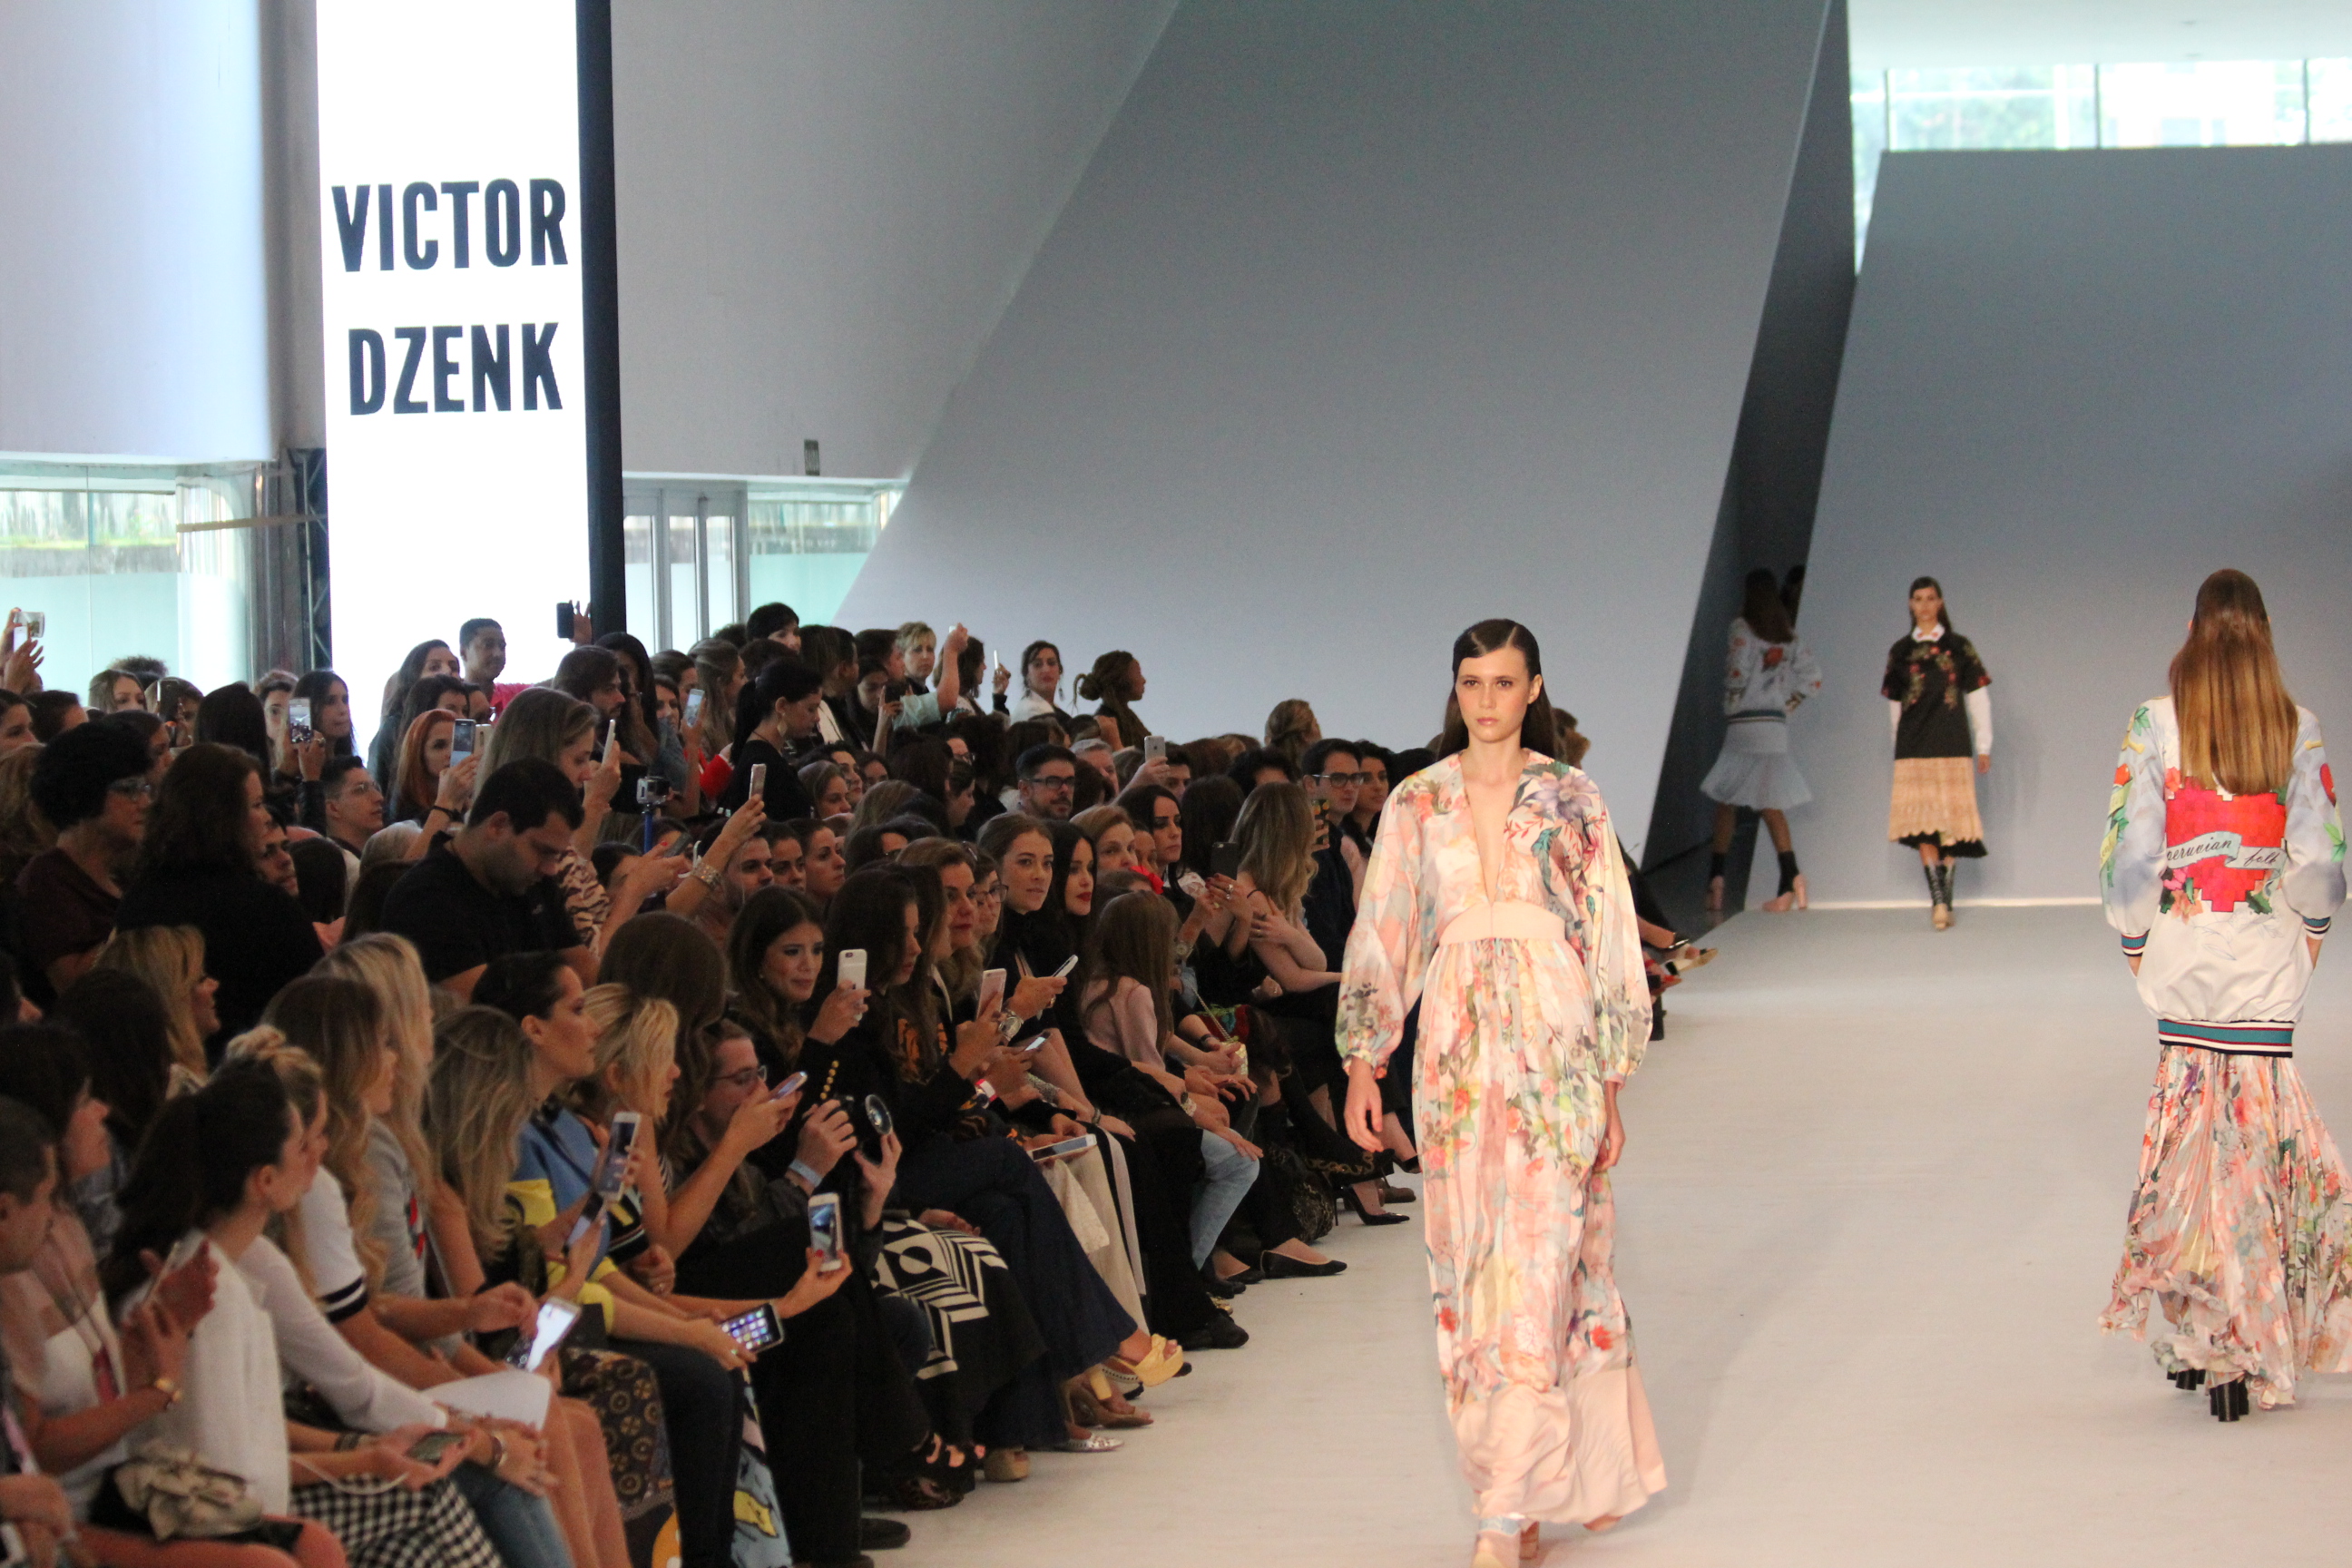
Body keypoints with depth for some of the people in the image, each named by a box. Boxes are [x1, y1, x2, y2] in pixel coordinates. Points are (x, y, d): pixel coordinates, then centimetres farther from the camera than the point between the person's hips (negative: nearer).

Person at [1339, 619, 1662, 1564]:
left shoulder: (1570, 802, 2)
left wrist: (1610, 1086, -1)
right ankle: (1587, 1471, 17)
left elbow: (1609, 944, 2)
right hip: (1456, 1053, 3)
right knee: (1471, 1264, 4)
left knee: (1539, 1260, -8)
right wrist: (1363, 1064, 3)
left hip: (1553, 1050, -3)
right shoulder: (1417, 805, 8)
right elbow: (1383, 939, 10)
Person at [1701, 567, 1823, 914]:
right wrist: (1788, 703, 15)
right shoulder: (1789, 635, 10)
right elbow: (1812, 677, 8)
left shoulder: (1742, 628, -6)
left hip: (1744, 722, -5)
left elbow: (1737, 673, -15)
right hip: (1777, 725, 5)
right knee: (1771, 805, 5)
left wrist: (1731, 702, 2)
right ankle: (1790, 879, -13)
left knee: (1727, 802, 5)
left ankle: (1716, 878, -2)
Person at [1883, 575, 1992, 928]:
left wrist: (1984, 746, 5)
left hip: (1952, 745, -1)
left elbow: (1978, 697, 8)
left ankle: (1945, 900, 4)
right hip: (1913, 747, 1)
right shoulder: (1900, 651, 11)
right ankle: (1939, 900, -17)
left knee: (1950, 824, -2)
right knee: (1922, 823, -11)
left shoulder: (1958, 647, 6)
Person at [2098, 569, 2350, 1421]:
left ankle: (2193, 1338, 10)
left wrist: (2135, 939, 9)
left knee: (2194, 1133, 9)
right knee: (2263, 1137, 4)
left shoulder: (2157, 723, -5)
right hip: (2268, 966, 0)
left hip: (2184, 959, 0)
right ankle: (2246, 1351, 2)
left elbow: (2130, 850, -5)